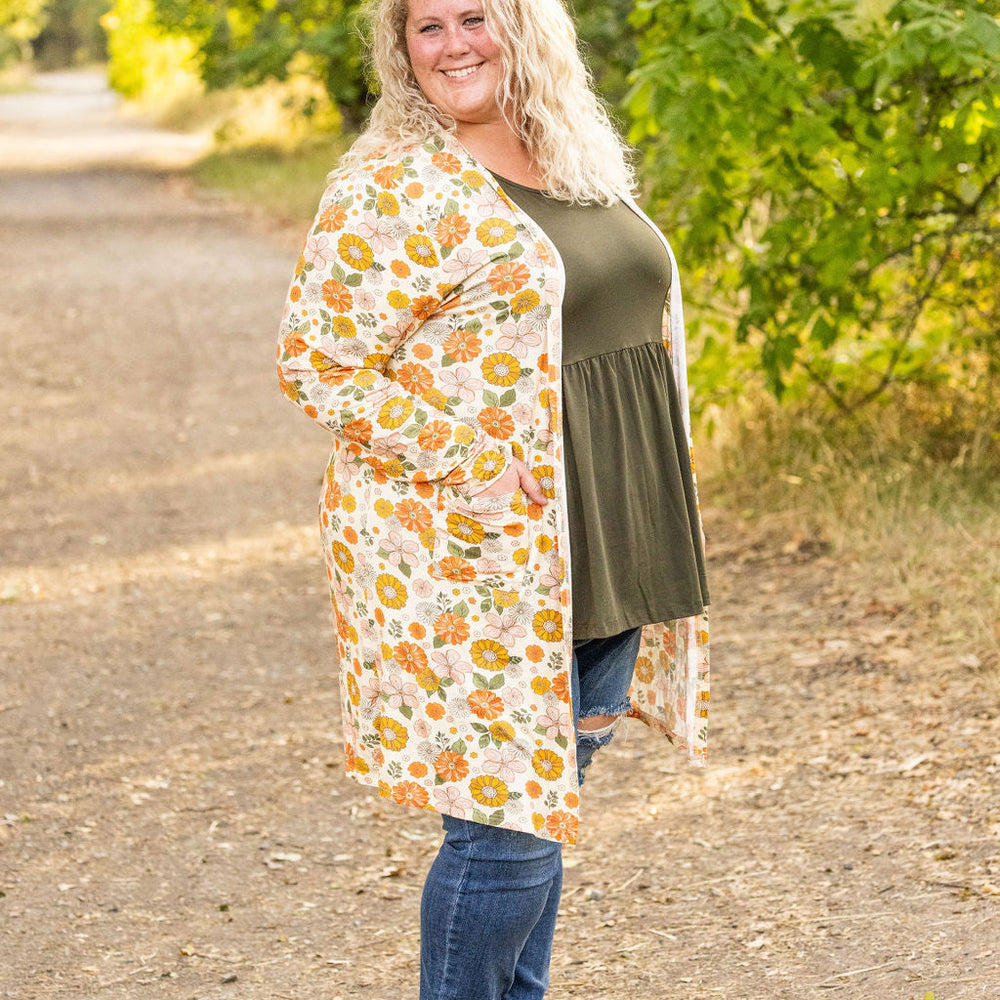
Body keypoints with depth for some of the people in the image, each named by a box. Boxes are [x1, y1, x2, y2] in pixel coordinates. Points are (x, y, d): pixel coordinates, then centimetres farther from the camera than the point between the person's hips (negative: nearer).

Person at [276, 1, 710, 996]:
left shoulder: (582, 167, 13)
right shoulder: (390, 190, -11)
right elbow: (313, 361, -13)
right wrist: (476, 466, -20)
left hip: (604, 561, 7)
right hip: (481, 567, -7)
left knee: (547, 805, 14)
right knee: (506, 826, -5)